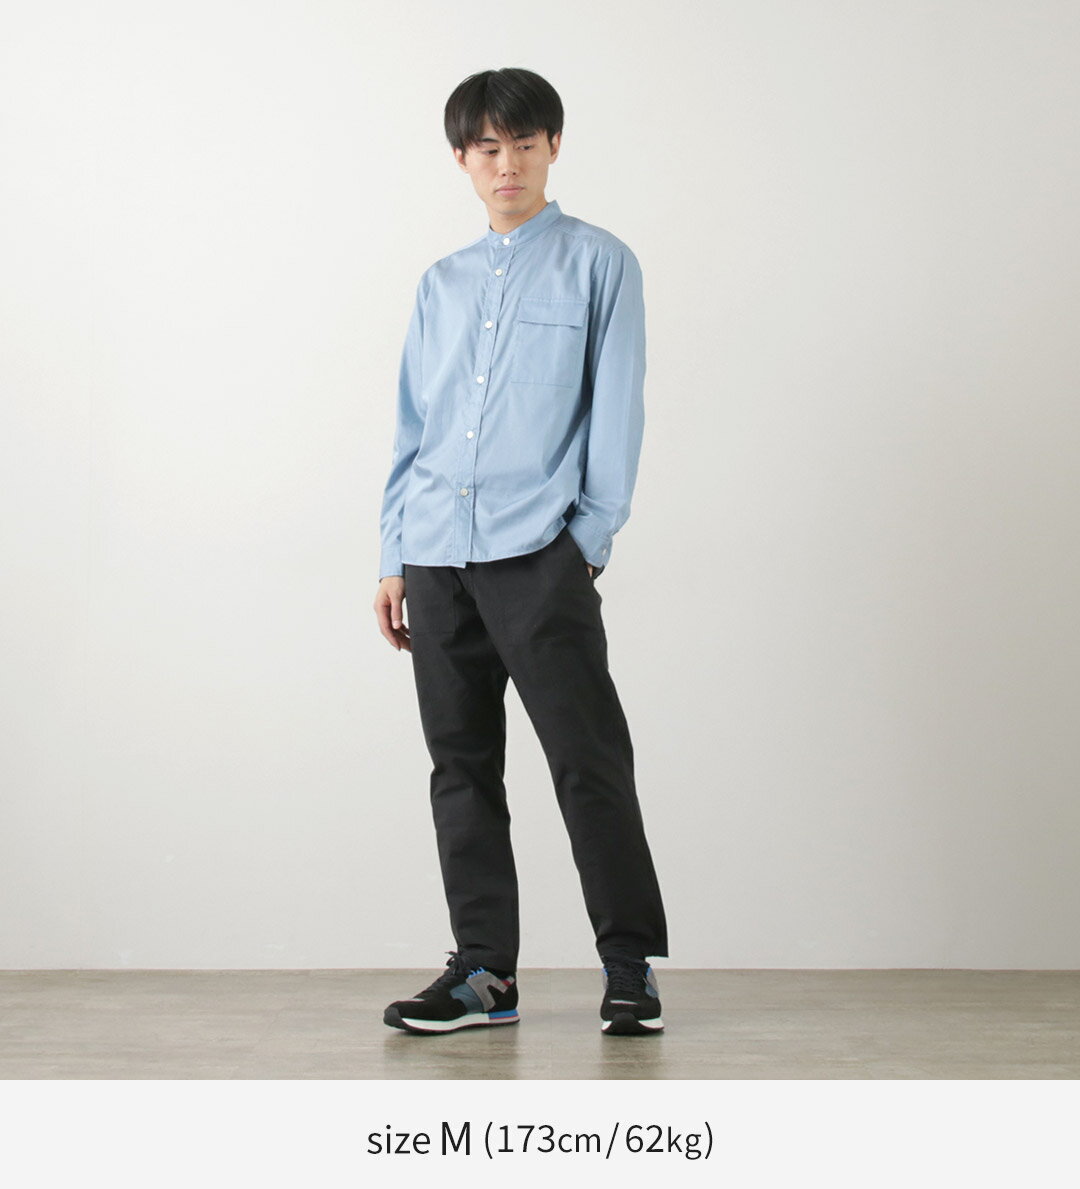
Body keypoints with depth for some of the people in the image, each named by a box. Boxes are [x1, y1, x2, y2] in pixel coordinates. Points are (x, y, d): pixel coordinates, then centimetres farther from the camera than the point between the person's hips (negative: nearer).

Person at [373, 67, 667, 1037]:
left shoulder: (598, 264, 6)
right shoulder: (442, 285, 19)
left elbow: (615, 413, 0)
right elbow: (411, 429, 19)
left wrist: (589, 541, -7)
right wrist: (393, 559, 12)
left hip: (539, 552, -5)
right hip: (438, 556, 5)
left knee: (588, 759, -6)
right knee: (462, 765, 6)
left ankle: (630, 966, 4)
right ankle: (485, 972, 13)